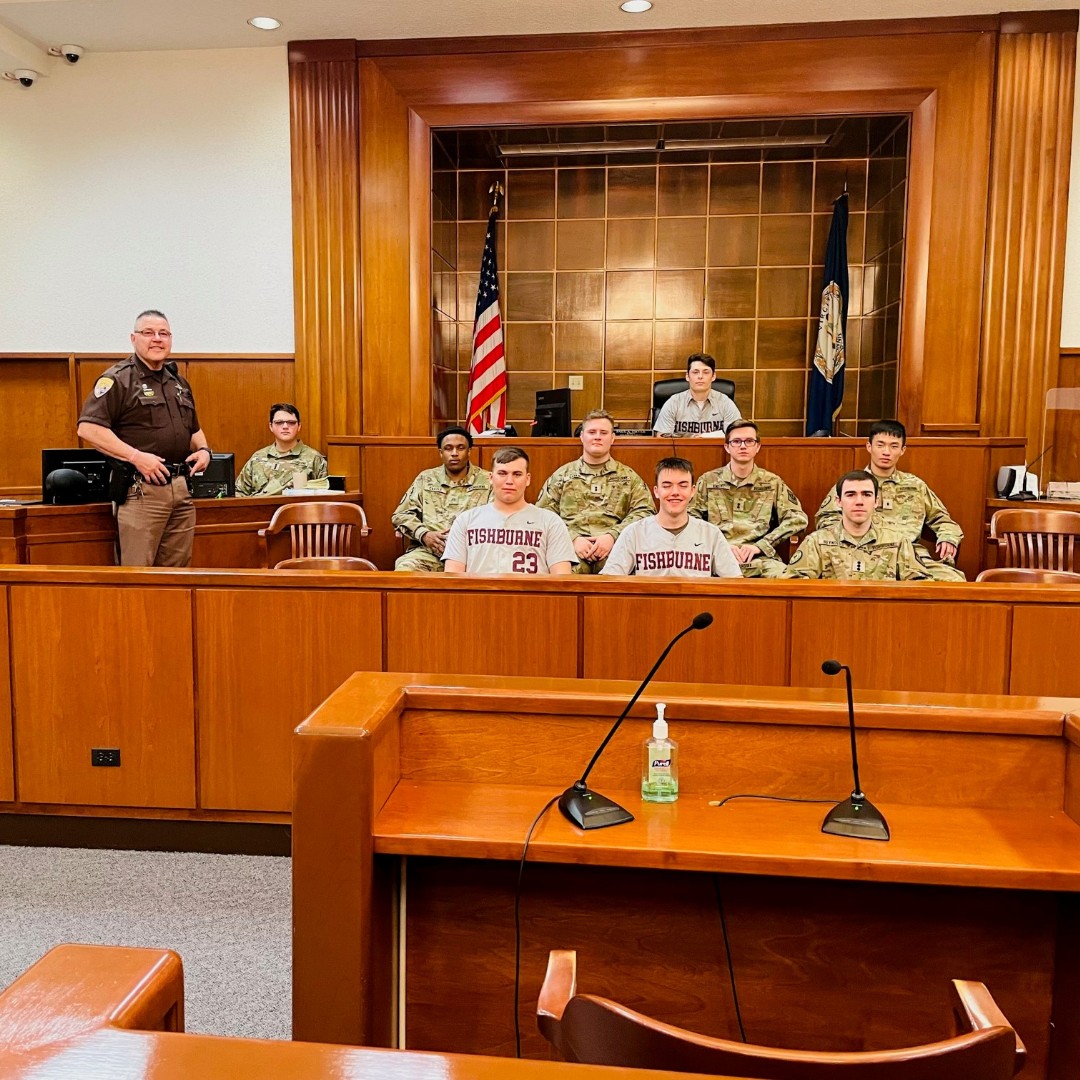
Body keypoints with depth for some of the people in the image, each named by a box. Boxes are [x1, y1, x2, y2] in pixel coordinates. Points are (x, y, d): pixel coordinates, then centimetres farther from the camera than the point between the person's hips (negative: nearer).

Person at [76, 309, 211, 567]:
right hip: (141, 489, -7)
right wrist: (136, 456, -20)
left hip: (181, 488, 7)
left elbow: (193, 429, 30)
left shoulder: (179, 381, 19)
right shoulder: (118, 379, -3)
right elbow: (88, 428, -13)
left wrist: (203, 450, 8)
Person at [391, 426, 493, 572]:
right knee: (404, 568, -30)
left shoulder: (487, 481, 11)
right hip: (428, 551, 2)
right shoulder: (426, 479, 18)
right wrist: (424, 534, -5)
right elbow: (400, 515, 15)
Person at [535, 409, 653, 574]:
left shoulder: (629, 477, 20)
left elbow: (644, 511, 8)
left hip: (614, 548, 1)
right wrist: (573, 539, -8)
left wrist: (613, 535, -9)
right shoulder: (561, 475, 19)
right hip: (571, 548, 0)